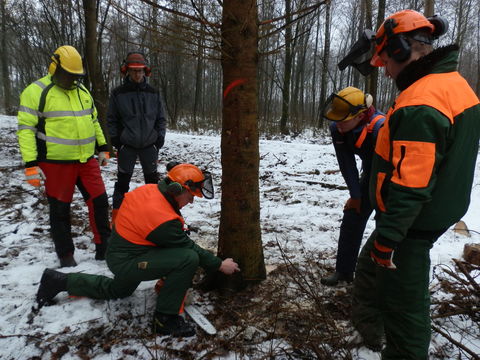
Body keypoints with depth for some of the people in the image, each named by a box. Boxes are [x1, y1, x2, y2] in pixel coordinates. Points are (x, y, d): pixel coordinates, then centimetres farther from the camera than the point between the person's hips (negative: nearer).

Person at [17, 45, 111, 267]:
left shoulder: (82, 91, 12)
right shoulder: (36, 92, -8)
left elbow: (93, 121, 21)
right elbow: (26, 129, -10)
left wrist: (102, 148, 17)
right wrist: (31, 164, -15)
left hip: (86, 160, 6)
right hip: (56, 163, -5)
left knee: (99, 201, 6)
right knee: (60, 210, 6)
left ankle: (104, 247, 20)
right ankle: (66, 255, 21)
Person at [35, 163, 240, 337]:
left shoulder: (149, 190, -6)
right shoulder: (163, 219, -30)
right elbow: (188, 248, -19)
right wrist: (219, 265, -9)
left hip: (118, 253, 9)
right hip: (127, 263, -9)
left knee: (119, 291, 39)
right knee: (188, 259, -25)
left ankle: (59, 281, 38)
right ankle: (164, 319, -10)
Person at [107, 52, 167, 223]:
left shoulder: (153, 93, 4)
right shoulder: (118, 93, -3)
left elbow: (160, 118, 10)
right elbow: (111, 119, 2)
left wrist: (160, 137, 1)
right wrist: (116, 139, -4)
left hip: (149, 145, 2)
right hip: (127, 145, -2)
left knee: (152, 180, 13)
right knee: (123, 181, 5)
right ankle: (117, 215, 17)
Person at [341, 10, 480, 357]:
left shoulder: (420, 104, -26)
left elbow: (408, 185, -29)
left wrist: (387, 238, -21)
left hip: (412, 221, -10)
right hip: (437, 211, 10)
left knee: (403, 296, 6)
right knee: (371, 264, 27)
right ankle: (367, 322, 48)